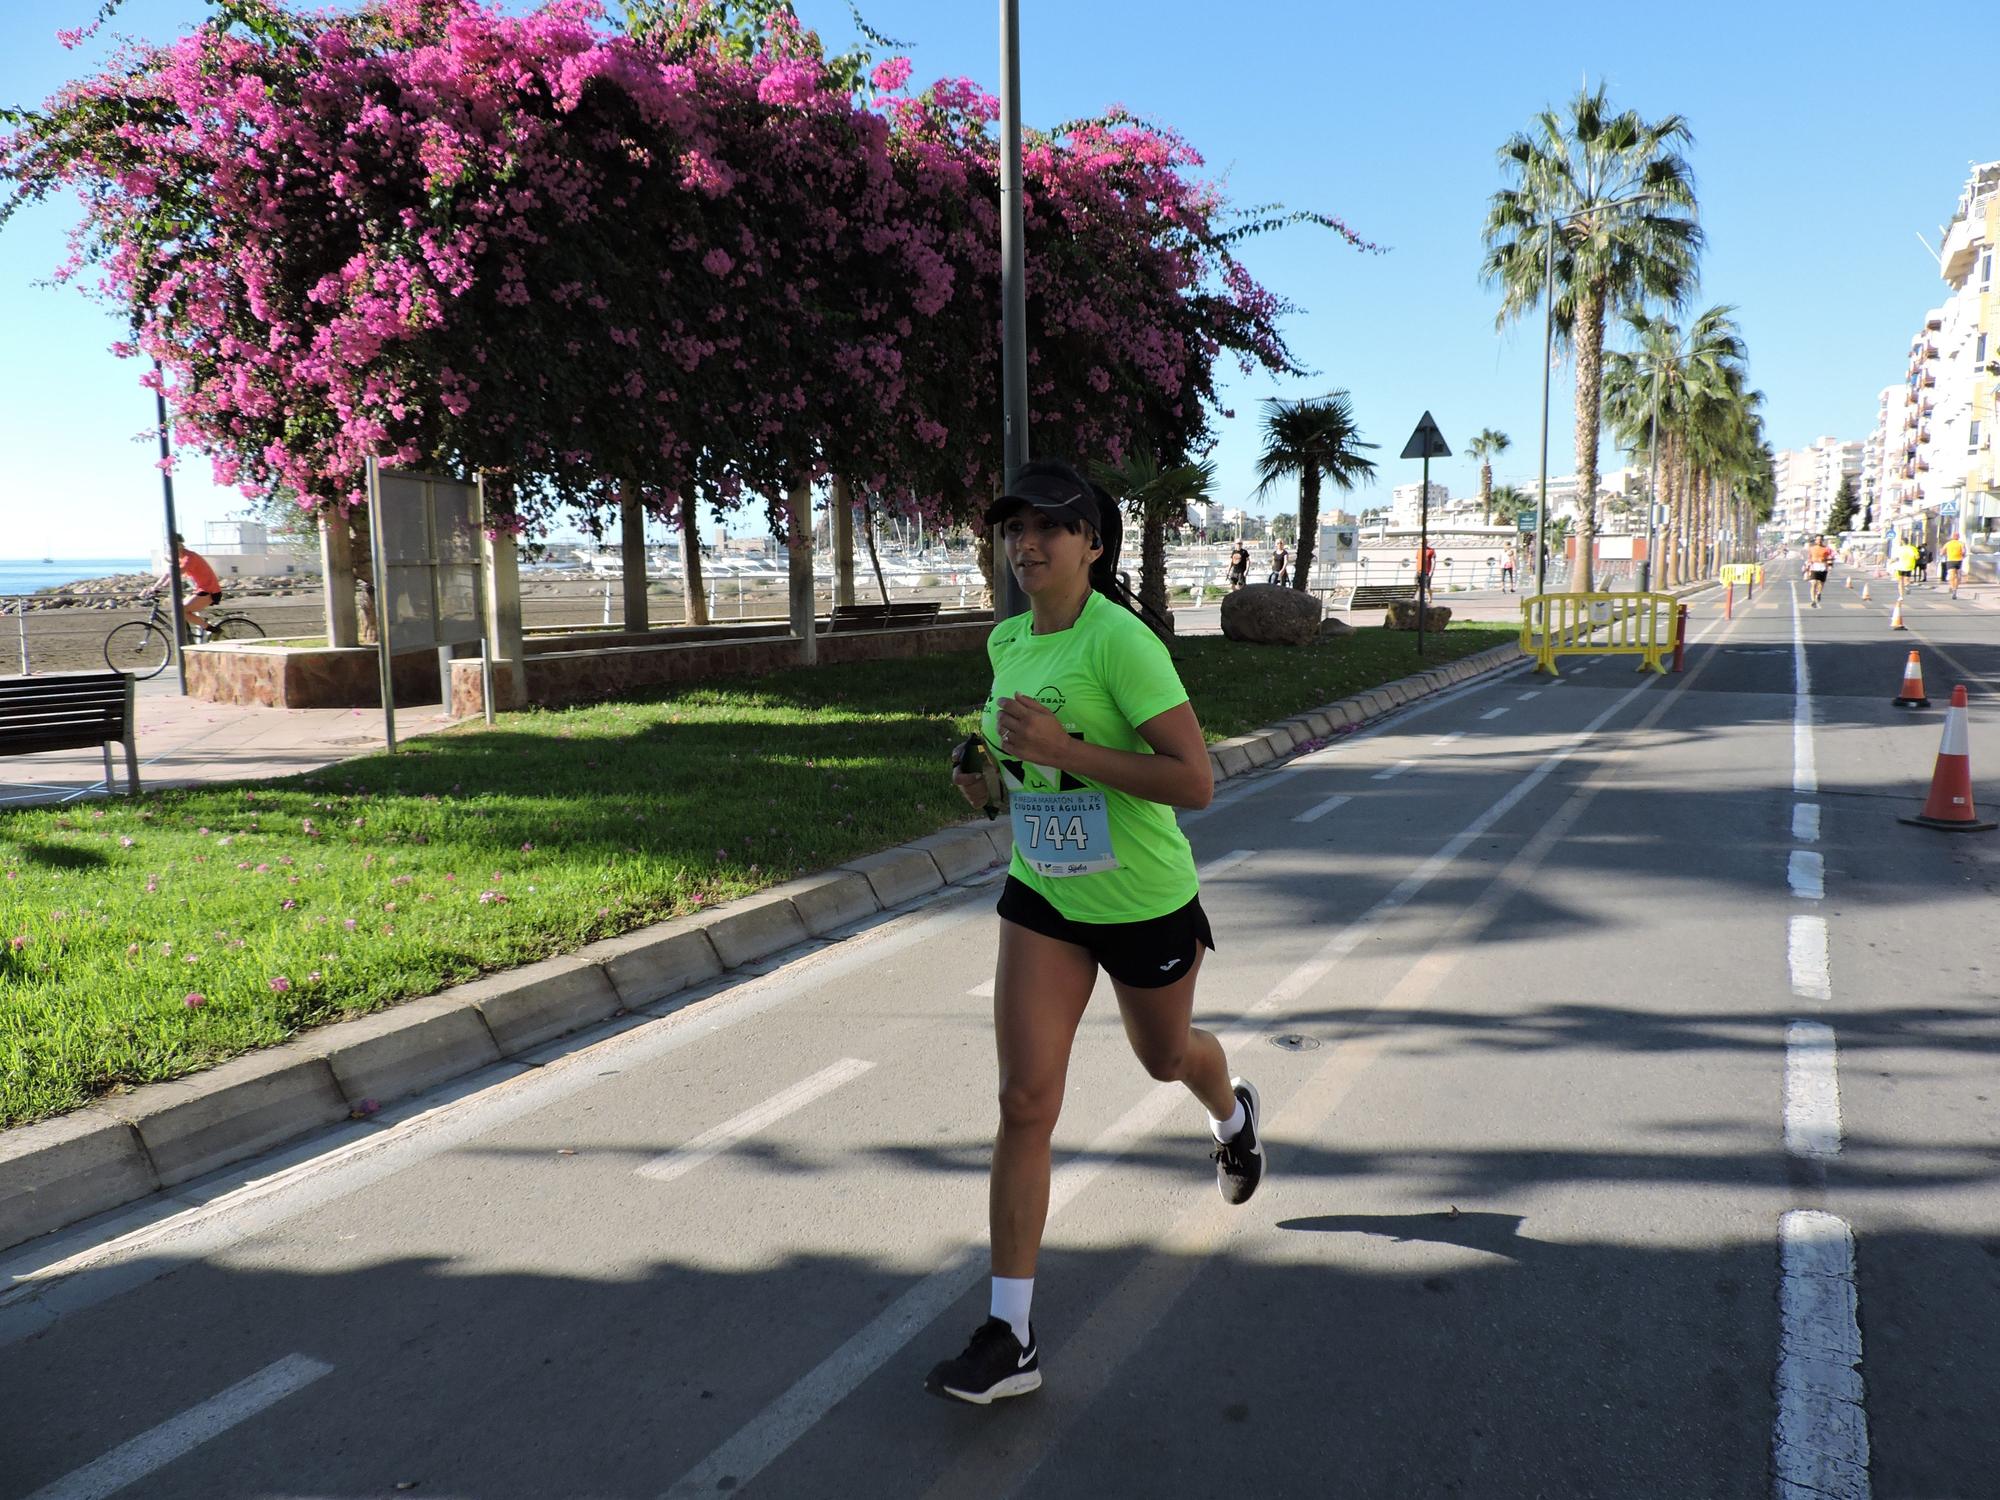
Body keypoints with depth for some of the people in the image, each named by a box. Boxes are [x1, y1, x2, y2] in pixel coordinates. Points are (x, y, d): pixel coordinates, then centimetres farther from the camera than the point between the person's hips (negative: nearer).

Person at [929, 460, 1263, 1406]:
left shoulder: (1120, 642, -23)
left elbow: (1195, 781, -27)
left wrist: (1062, 749, -32)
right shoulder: (1006, 642, 0)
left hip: (1145, 902, -5)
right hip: (1042, 898, 5)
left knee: (1165, 1058, 22)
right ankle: (1011, 1337, 3)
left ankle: (1233, 1118, 62)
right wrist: (990, 768, -2)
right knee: (1024, 1101, -5)